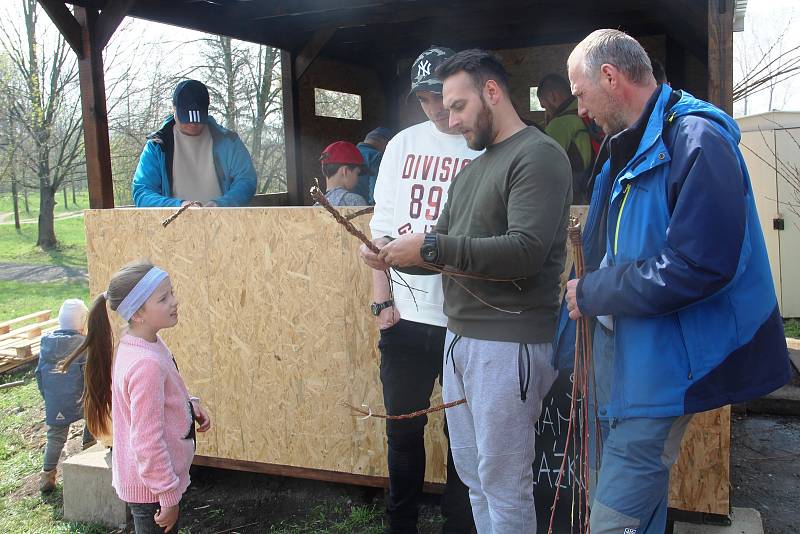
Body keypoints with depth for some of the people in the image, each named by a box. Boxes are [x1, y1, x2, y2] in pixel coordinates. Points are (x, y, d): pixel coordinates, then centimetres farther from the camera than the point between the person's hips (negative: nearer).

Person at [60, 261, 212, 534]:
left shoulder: (136, 343, -2)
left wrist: (188, 404, -2)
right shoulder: (147, 364, -31)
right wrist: (169, 497, -19)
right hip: (152, 488, -9)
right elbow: (148, 443, -27)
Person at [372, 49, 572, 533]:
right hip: (460, 337, 9)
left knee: (503, 484, 2)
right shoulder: (473, 169, 18)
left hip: (508, 343, -8)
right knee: (471, 472, 16)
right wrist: (396, 253, -1)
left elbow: (526, 251, -23)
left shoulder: (538, 155, -10)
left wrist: (430, 247, -22)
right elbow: (446, 247, 19)